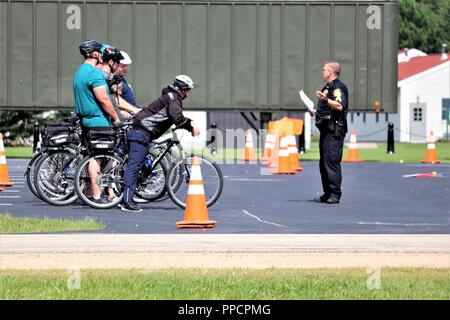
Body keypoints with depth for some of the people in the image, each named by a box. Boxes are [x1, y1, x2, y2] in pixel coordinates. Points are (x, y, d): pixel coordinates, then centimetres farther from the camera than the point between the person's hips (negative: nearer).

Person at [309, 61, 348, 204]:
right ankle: (327, 194, 17)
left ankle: (335, 194, -11)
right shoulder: (328, 87, 22)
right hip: (326, 130, 11)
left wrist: (326, 100, -35)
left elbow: (339, 106, -25)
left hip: (334, 131, -11)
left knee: (332, 161, -12)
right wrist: (316, 112, 20)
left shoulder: (338, 87, -10)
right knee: (324, 163, 12)